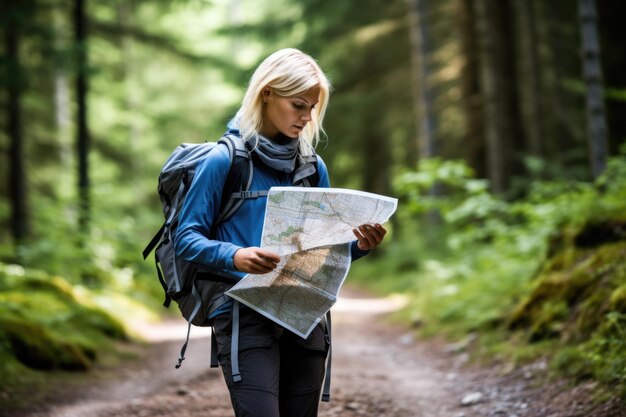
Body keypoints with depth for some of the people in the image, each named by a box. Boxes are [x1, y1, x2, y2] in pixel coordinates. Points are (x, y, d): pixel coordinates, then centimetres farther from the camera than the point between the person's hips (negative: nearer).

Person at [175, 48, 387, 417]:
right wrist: (234, 256, -25)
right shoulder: (224, 160, -4)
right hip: (244, 316, -5)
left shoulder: (313, 167, 11)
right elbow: (187, 238, -6)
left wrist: (359, 246, -5)